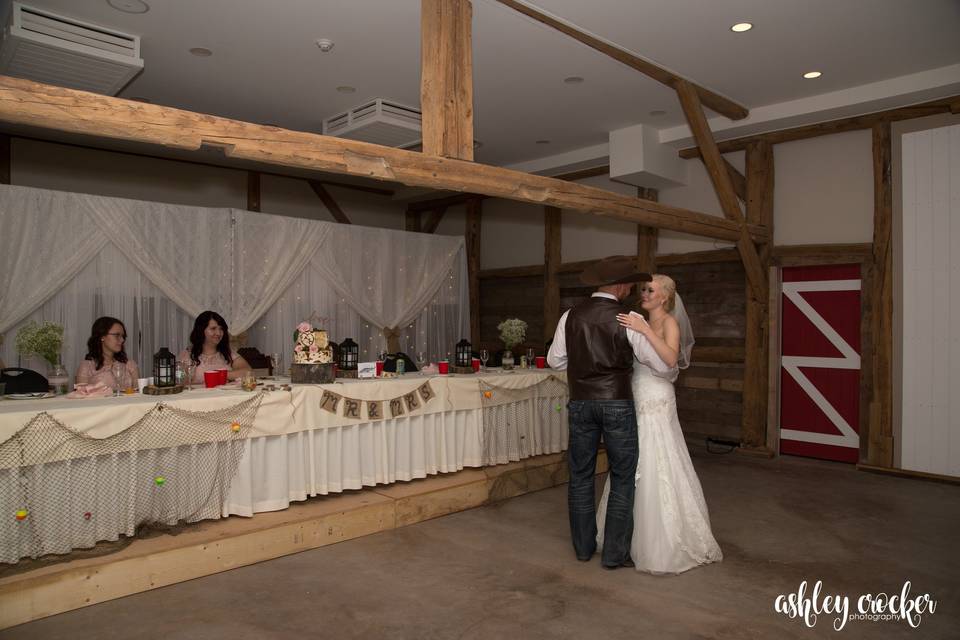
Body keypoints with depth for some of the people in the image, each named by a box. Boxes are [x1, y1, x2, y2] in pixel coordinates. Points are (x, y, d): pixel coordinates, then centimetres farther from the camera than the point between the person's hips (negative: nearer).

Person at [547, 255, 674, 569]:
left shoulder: (571, 316, -1)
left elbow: (555, 360, 8)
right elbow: (662, 364, -4)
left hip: (581, 402, 3)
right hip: (617, 403, -3)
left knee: (580, 475, 14)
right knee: (622, 478, 10)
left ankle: (583, 546, 25)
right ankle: (615, 553, 15)